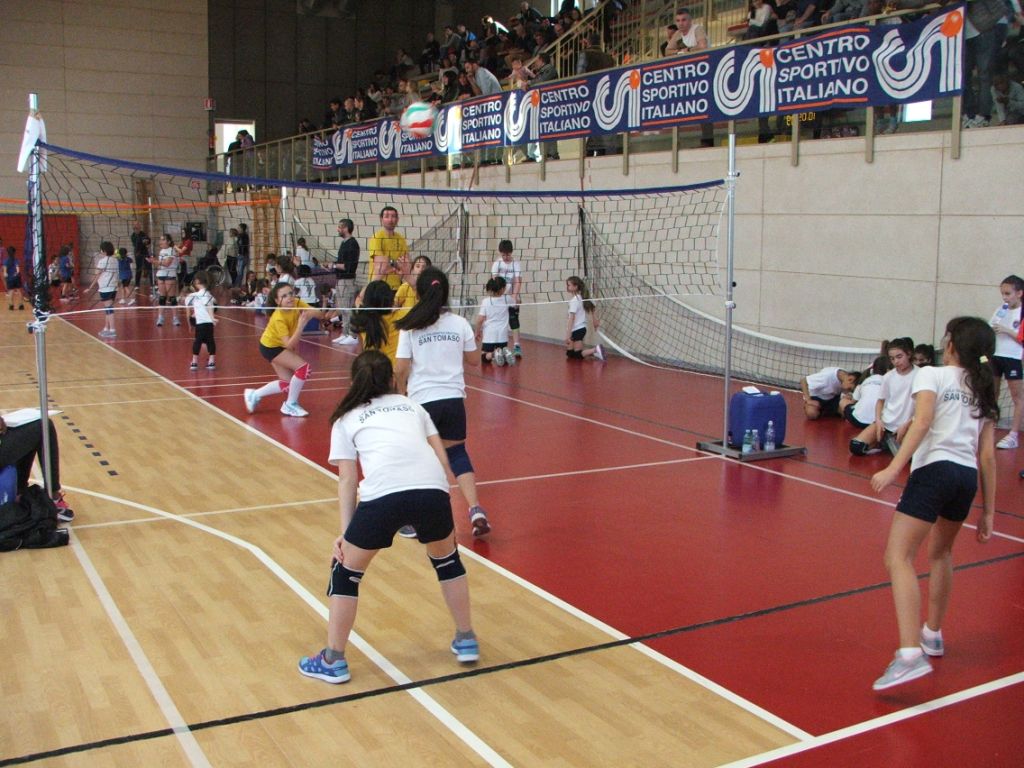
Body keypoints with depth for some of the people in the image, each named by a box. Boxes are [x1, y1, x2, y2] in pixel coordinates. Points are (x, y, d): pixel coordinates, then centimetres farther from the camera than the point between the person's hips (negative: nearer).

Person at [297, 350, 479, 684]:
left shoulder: (346, 419, 25)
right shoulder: (412, 406, 31)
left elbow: (347, 479, 14)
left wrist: (345, 533, 13)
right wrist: (439, 510, 23)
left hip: (382, 495, -2)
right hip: (433, 488, 3)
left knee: (346, 570, 20)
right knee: (447, 558, 30)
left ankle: (333, 661, 26)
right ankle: (466, 641, 38)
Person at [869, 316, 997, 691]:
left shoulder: (931, 375, 5)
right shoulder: (984, 391, 21)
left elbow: (922, 421, -14)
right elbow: (987, 456, 16)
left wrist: (894, 467, -22)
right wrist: (988, 511, 17)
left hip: (933, 469, -7)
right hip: (968, 477, 7)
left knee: (898, 557, -13)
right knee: (941, 552, 29)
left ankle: (910, 653, -28)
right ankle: (932, 634, 40)